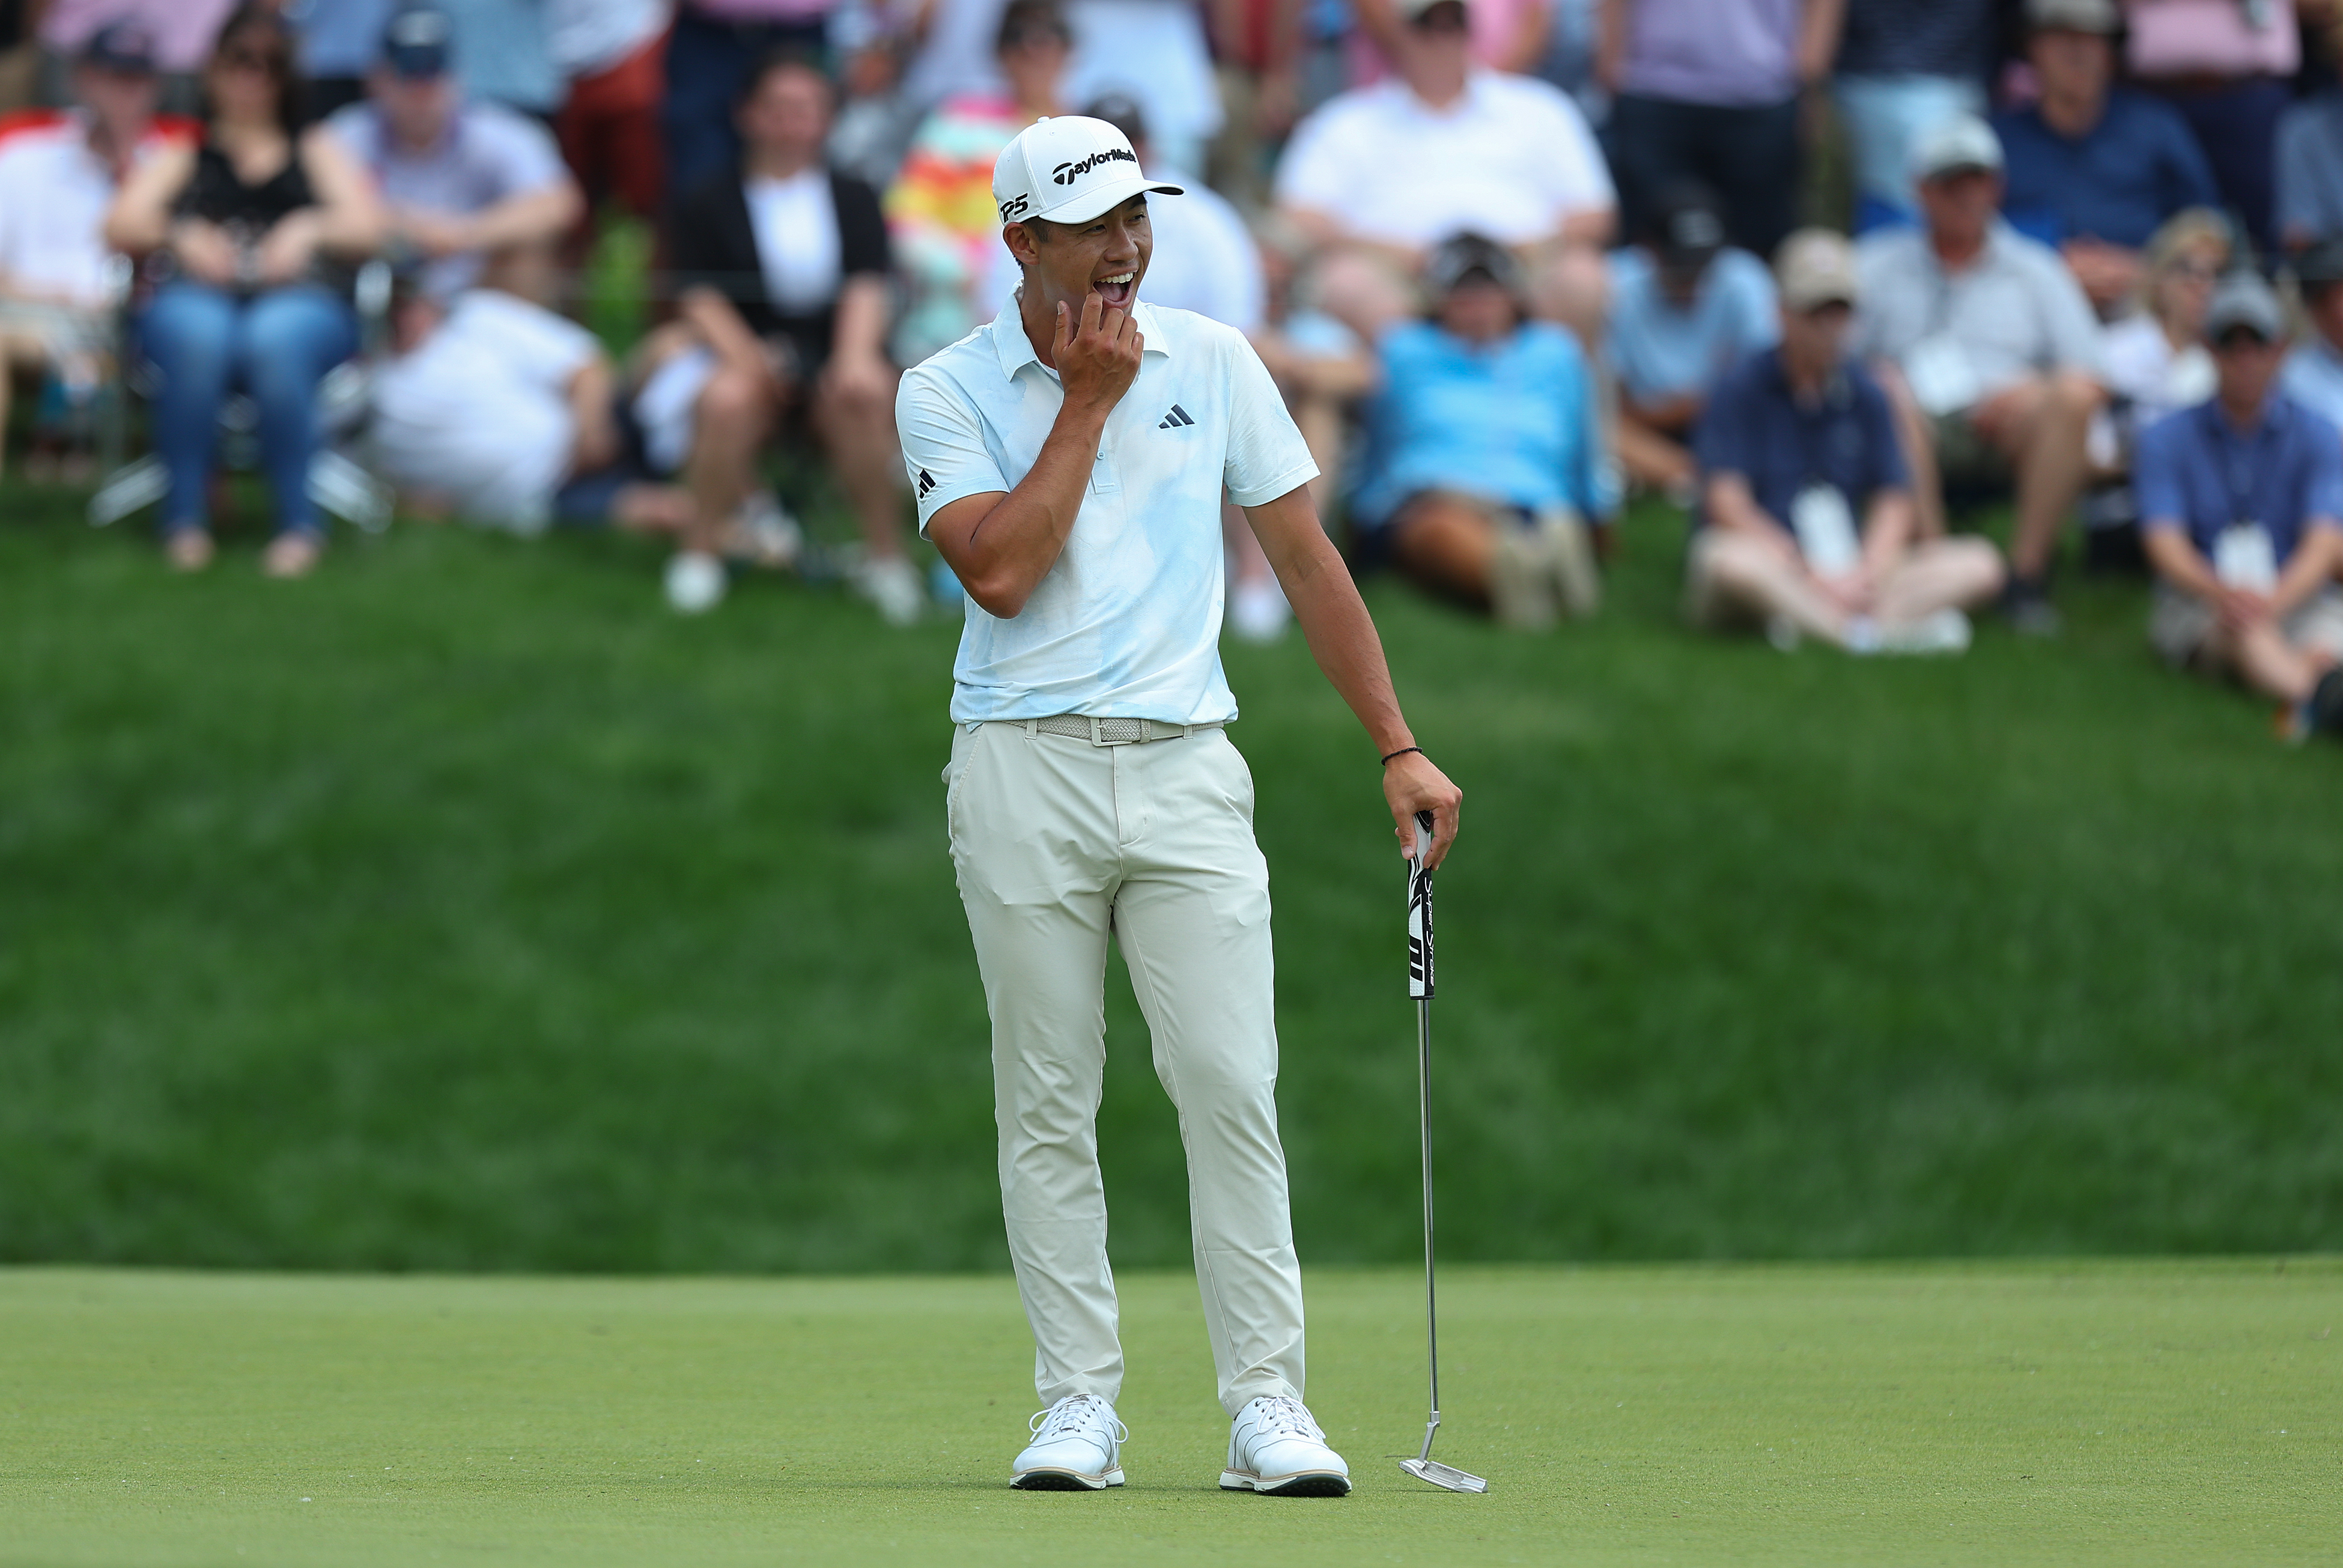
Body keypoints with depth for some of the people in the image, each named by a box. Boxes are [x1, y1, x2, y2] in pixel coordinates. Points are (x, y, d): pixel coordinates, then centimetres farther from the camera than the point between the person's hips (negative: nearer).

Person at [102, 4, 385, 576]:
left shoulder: (316, 153, 29)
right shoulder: (182, 157, 30)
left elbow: (368, 229, 14)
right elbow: (122, 227, 14)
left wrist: (309, 229, -5)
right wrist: (182, 234, -5)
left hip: (300, 299, 0)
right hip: (195, 296, 0)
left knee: (276, 339, -40)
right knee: (197, 334, -40)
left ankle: (299, 522, -35)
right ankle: (186, 517, -33)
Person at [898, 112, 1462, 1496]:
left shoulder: (1214, 363, 8)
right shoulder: (947, 393, 1)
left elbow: (1305, 555, 12)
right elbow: (1000, 572, -14)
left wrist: (1399, 747, 8)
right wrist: (1088, 402, -8)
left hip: (1184, 767, 1)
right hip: (1025, 771, -1)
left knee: (1232, 1085, -7)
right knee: (1047, 1105, 1)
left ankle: (1268, 1403, -4)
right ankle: (1080, 1405, 7)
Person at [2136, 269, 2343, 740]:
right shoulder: (2167, 440, 5)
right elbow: (2165, 544, -9)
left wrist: (2275, 599, -32)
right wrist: (2219, 592, -33)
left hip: (2297, 597, 3)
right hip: (2195, 605, -3)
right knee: (2238, 626, -38)